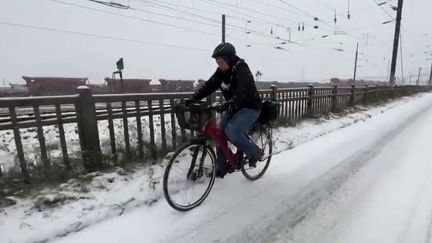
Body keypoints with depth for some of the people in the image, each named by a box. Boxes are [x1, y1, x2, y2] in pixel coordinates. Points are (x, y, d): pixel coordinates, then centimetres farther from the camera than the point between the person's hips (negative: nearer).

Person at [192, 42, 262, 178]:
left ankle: (254, 152, 0)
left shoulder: (242, 69, -20)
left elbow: (244, 88, -38)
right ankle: (221, 167, 12)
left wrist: (233, 102, -56)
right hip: (233, 108, 8)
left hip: (250, 107, -7)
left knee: (232, 131, -27)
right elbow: (209, 85, -7)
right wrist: (193, 98, -20)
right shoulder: (221, 72, 1)